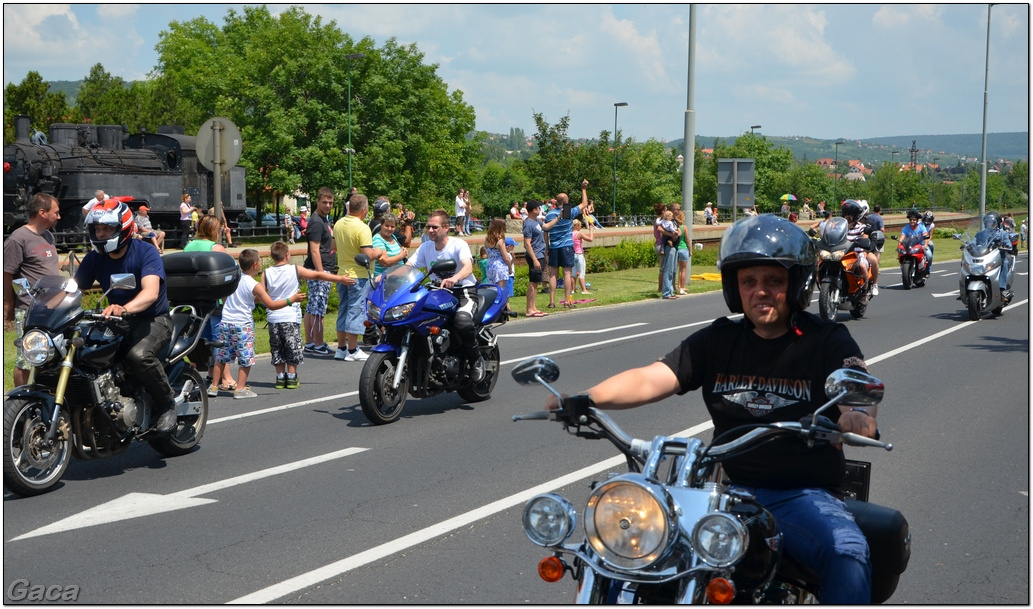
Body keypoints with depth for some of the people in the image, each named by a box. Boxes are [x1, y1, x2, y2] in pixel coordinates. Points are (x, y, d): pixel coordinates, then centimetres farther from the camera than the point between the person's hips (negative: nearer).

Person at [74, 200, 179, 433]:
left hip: (153, 320, -6)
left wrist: (125, 308, -50)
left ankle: (167, 402, -12)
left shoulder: (145, 252, -15)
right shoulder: (94, 259, 4)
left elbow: (151, 292, -30)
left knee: (139, 355, -36)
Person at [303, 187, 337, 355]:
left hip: (323, 270, 10)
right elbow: (314, 251, -20)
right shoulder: (316, 222, -14)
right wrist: (321, 273, -23)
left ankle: (309, 343, 17)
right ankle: (318, 346, -2)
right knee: (318, 310, -6)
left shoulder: (323, 220, 17)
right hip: (319, 270, -10)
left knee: (311, 308, 12)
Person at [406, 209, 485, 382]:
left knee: (462, 321, -37)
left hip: (464, 291, -6)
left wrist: (454, 278, -50)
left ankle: (476, 360, -11)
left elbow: (468, 266, -28)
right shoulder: (425, 247, 8)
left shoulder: (458, 244, -9)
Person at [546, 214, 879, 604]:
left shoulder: (827, 341, 2)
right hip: (731, 489, 3)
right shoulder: (717, 341, 10)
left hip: (803, 496, -3)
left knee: (849, 554, -31)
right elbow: (652, 379, -1)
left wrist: (858, 416, -41)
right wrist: (585, 399, -19)